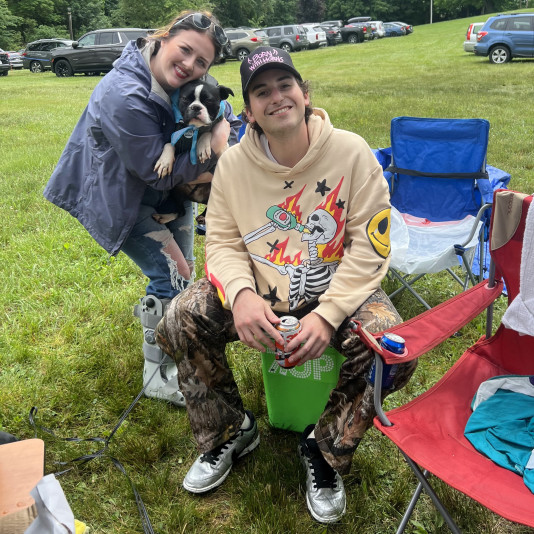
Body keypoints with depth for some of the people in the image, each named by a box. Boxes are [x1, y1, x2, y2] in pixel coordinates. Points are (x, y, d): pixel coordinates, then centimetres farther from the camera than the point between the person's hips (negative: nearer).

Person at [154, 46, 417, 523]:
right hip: (260, 288, 2)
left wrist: (327, 314, -23)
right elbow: (223, 241, -1)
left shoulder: (351, 152, -12)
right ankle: (230, 431, 9)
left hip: (339, 287, -1)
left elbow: (370, 245, -13)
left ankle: (325, 450, 2)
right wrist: (241, 294, -23)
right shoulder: (233, 163, -4)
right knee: (179, 323, -17)